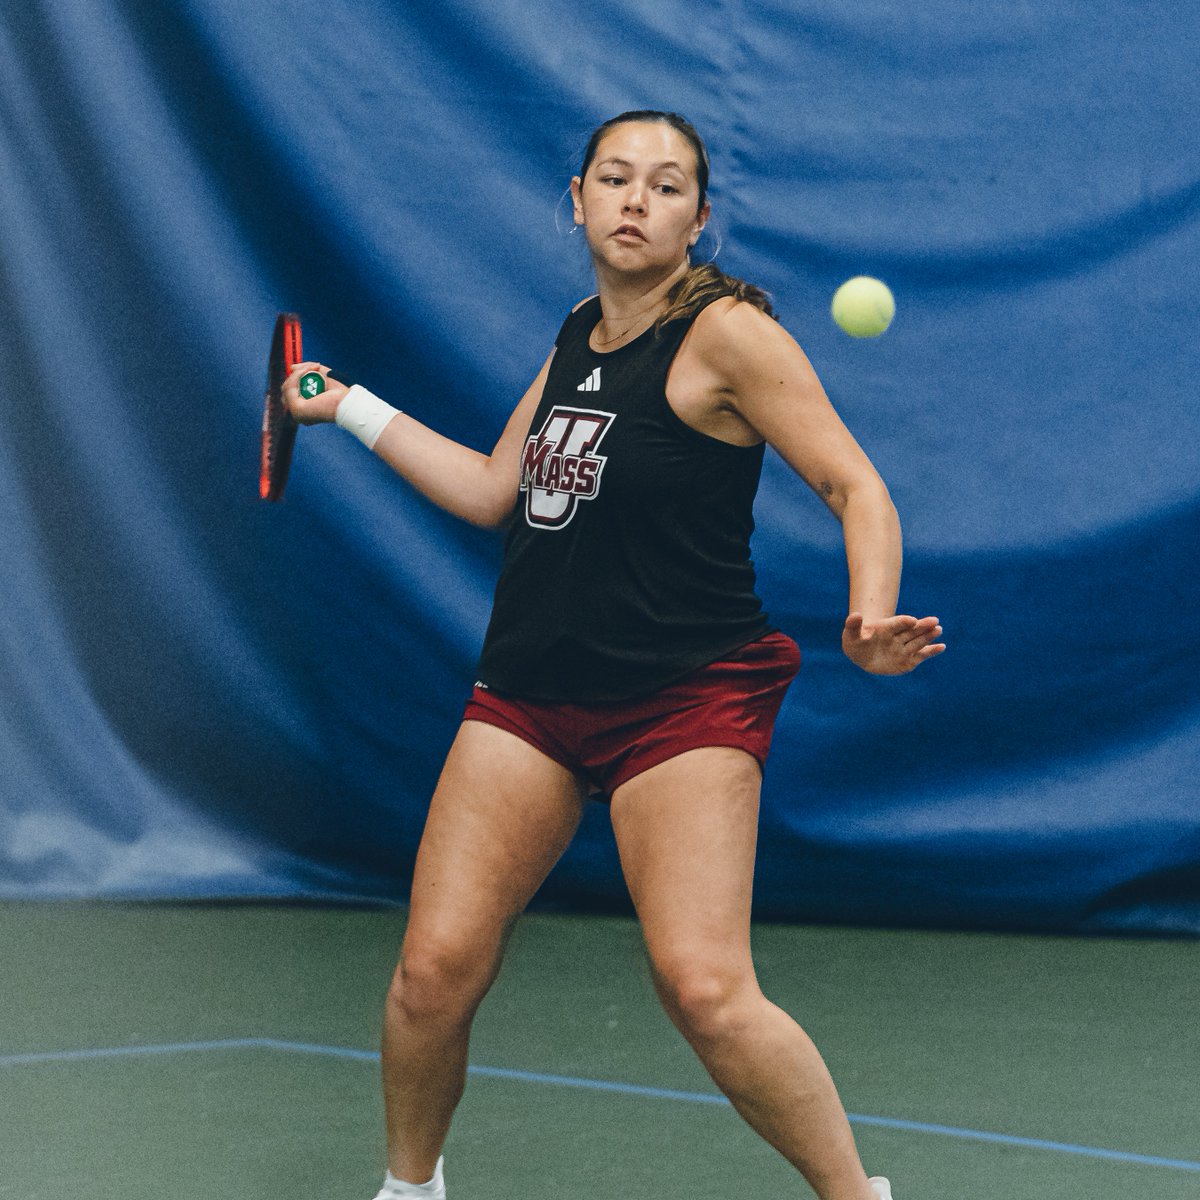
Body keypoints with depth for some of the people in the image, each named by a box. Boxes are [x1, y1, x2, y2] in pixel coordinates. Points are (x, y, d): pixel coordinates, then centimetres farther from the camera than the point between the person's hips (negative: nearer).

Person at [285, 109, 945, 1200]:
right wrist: (351, 407, 25)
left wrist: (870, 621, -28)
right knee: (436, 967, -2)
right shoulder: (578, 339, 13)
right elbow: (493, 492, 22)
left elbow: (855, 488, -11)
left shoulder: (725, 332, -9)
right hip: (529, 693, 6)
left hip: (683, 700, -6)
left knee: (706, 989, -19)